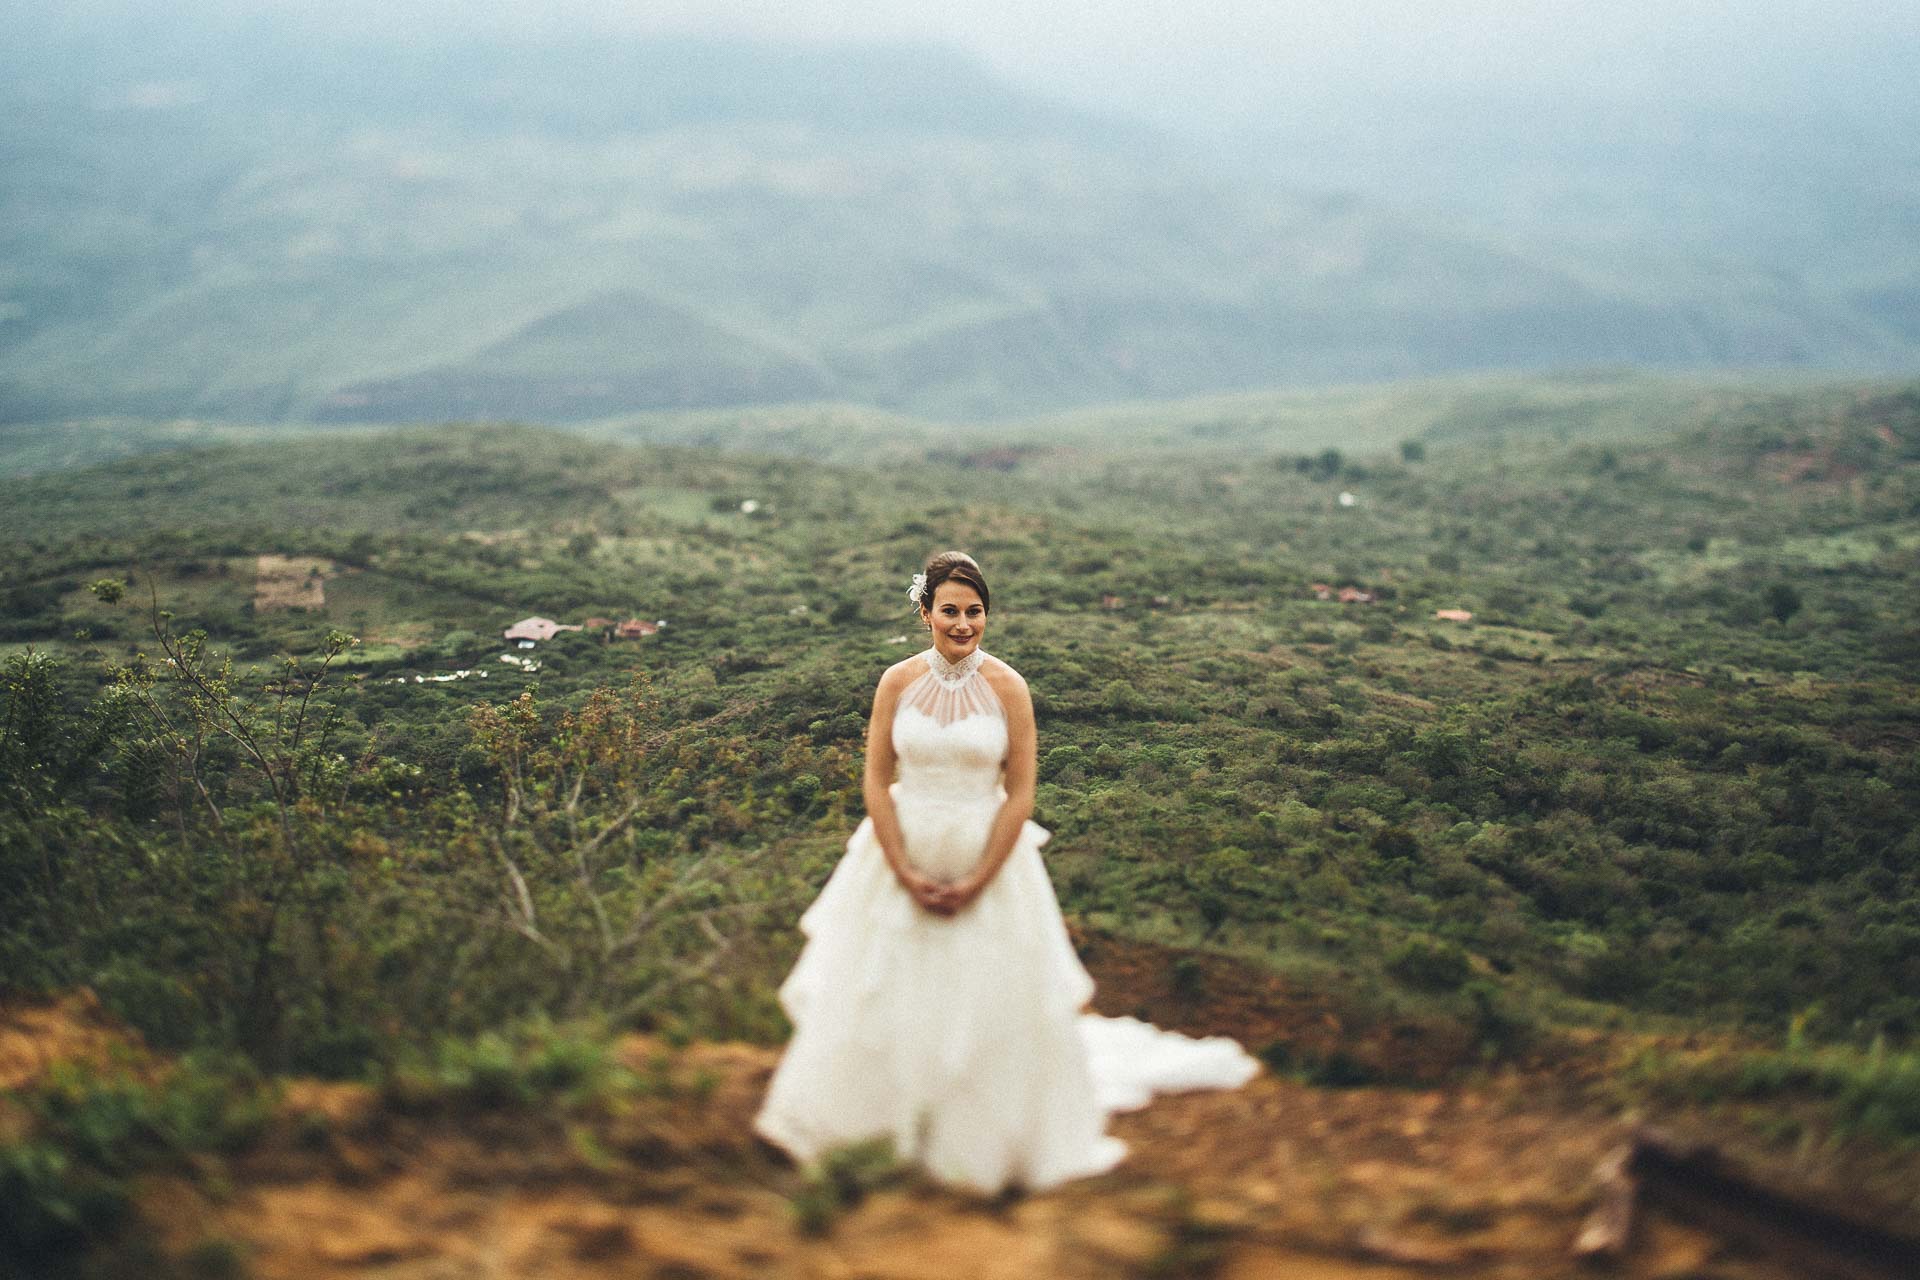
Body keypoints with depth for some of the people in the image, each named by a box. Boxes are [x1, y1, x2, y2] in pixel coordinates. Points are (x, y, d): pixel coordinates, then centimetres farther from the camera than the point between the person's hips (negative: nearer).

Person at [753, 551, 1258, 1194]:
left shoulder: (1007, 688, -10)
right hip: (903, 855, 2)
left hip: (988, 857, -1)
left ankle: (990, 1135, 28)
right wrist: (906, 875, -10)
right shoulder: (897, 683, -6)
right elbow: (876, 783, -3)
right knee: (882, 992, 11)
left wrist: (978, 881, -12)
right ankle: (877, 1119, 34)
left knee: (990, 1000, 6)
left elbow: (1019, 794, -8)